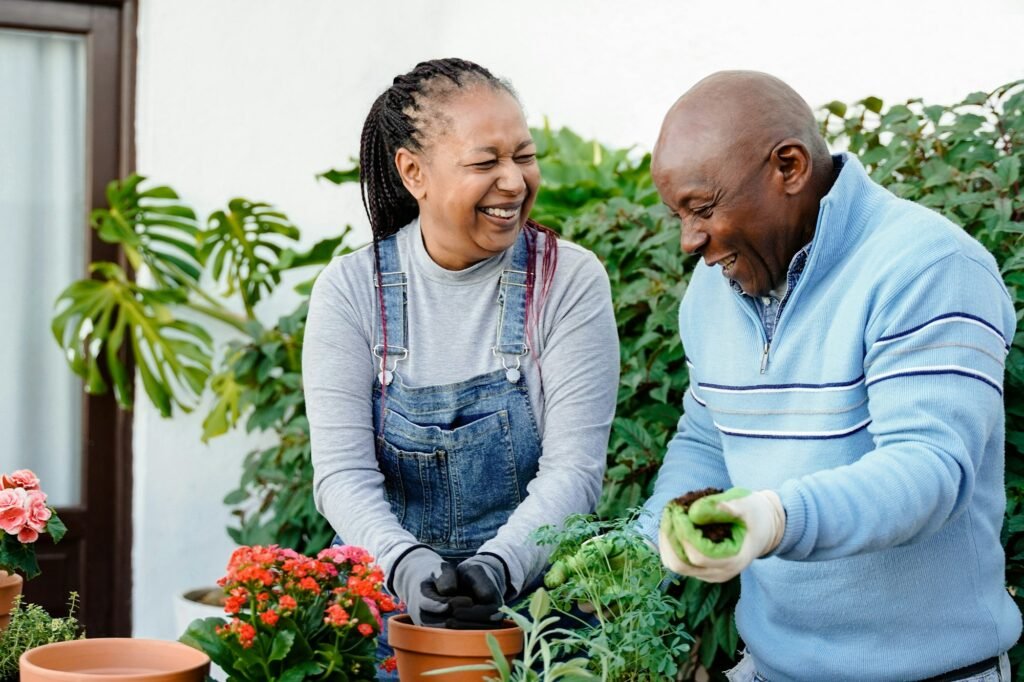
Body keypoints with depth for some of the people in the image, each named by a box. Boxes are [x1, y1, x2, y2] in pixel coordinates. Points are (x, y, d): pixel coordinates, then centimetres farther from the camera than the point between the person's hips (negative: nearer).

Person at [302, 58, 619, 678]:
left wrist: (498, 566, -25)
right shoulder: (351, 290, -1)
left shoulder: (570, 280, -4)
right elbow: (343, 471, -7)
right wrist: (406, 565, -24)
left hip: (534, 599, -1)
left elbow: (573, 469, -9)